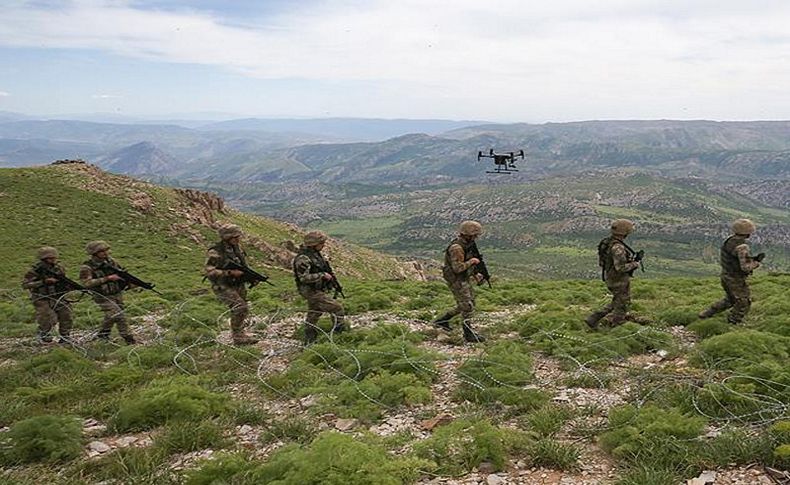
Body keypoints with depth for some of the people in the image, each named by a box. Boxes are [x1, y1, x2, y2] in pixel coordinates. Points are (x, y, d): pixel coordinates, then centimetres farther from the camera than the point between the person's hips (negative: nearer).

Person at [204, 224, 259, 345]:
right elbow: (209, 271, -24)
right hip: (223, 287, -7)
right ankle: (238, 337, -8)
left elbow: (243, 265, 17)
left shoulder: (237, 247, 3)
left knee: (244, 310, 14)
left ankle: (240, 332, 34)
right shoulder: (215, 252, -19)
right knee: (239, 308, -20)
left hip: (238, 285, 7)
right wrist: (230, 273, -29)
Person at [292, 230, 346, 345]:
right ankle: (340, 334, -1)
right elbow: (303, 277, -28)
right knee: (337, 308, -11)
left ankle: (309, 343, 26)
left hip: (317, 290, 10)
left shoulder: (316, 253, 8)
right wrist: (322, 275, -25)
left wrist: (329, 274, 8)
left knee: (313, 316, 17)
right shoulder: (303, 258, -23)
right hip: (311, 291, -10)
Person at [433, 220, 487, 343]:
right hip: (456, 281, -10)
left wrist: (475, 274, 10)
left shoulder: (467, 244, 8)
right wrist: (472, 261, -19)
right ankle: (469, 334, 2)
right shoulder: (457, 248, -24)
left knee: (468, 304, 18)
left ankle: (442, 320, 27)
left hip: (464, 279, 10)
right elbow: (457, 268, -29)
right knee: (467, 307, -7)